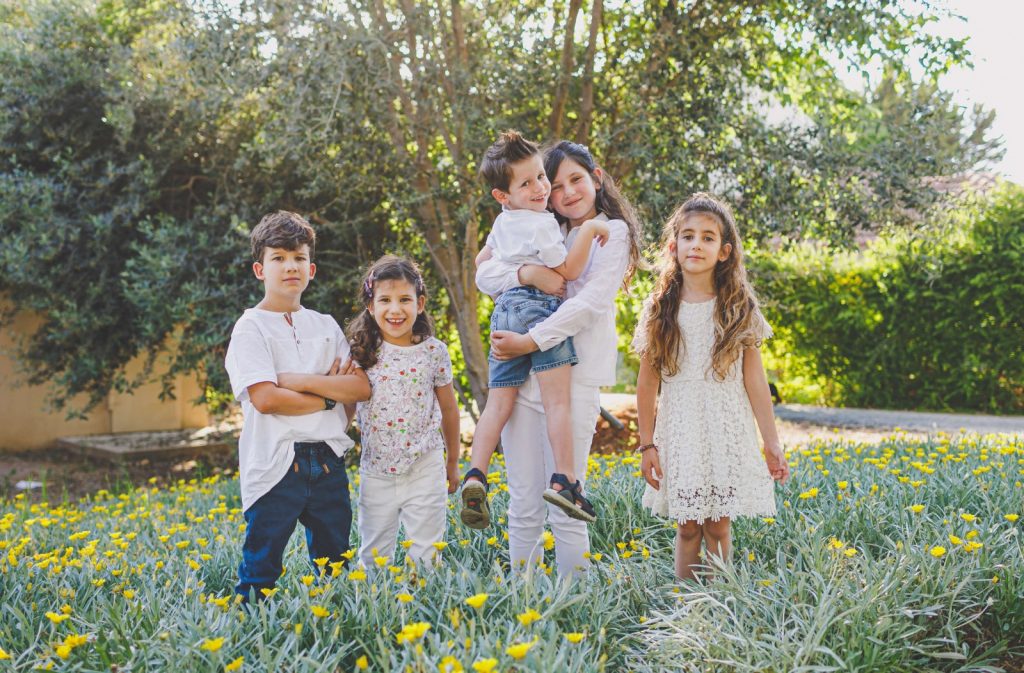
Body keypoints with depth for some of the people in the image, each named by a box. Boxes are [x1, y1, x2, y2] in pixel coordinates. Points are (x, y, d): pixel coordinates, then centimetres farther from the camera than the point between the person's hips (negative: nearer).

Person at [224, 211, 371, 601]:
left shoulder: (325, 326, 13)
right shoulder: (251, 327, -2)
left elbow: (362, 387, 2)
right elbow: (264, 398, -15)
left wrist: (299, 380, -10)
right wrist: (329, 396, -5)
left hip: (327, 462, 5)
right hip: (275, 464, -5)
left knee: (336, 568, 13)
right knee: (260, 573, -2)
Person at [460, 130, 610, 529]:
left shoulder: (502, 222, 19)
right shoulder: (541, 225, -10)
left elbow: (482, 260, 35)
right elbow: (569, 271, -8)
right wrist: (588, 230, -8)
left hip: (504, 310, 8)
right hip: (540, 307, -8)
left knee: (498, 404, 2)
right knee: (557, 401, -9)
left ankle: (475, 476, -12)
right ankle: (563, 481, -15)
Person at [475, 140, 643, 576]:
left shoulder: (612, 232, 3)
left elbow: (590, 303, -11)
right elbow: (484, 274, 5)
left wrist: (531, 341, -19)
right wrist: (528, 273, -15)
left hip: (573, 380, -4)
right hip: (520, 376, 5)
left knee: (565, 510, -3)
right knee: (523, 507, 8)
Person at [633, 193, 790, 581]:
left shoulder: (739, 308, 1)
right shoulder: (660, 310, 1)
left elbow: (755, 381, 1)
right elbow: (647, 384, 3)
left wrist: (772, 444, 0)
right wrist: (646, 444, 0)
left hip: (728, 431, 0)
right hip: (679, 431, 0)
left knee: (718, 526, 3)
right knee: (687, 527, 4)